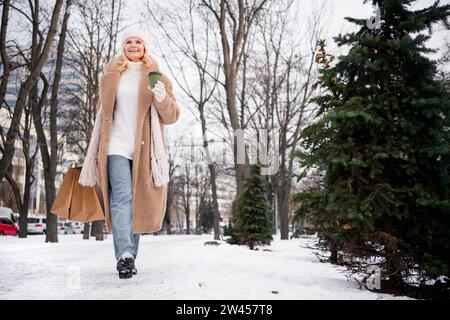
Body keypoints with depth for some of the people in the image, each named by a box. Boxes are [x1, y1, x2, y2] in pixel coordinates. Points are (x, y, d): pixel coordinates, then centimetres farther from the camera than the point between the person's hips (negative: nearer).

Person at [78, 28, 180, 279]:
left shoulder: (157, 77, 10)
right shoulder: (111, 75, 14)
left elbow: (171, 117, 4)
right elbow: (103, 112, 21)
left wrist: (162, 98, -17)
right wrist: (97, 150, 18)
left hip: (144, 150, 1)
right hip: (117, 147, 0)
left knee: (137, 202, 3)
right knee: (122, 196, -16)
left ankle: (129, 257, 13)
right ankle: (125, 255, -23)